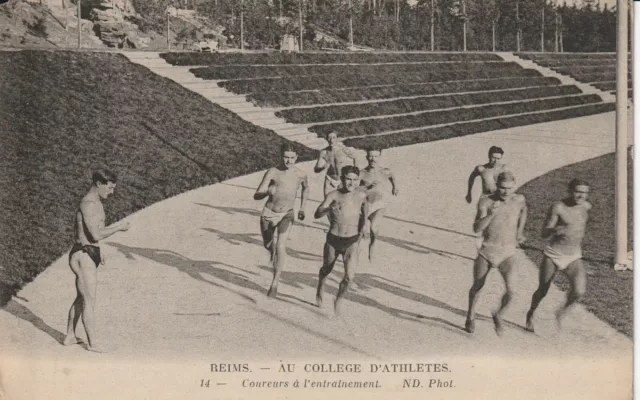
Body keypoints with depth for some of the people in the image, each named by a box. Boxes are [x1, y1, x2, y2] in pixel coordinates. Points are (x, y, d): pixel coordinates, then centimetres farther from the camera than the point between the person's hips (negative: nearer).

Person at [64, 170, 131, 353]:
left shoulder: (94, 202, 13)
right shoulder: (88, 204, -19)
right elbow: (96, 234, -26)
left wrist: (96, 251, 23)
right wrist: (118, 227, -15)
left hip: (87, 255, 10)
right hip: (84, 256, -10)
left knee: (81, 298, 19)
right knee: (89, 302, -2)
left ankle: (70, 336, 29)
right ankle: (92, 343, 7)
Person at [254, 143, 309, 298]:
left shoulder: (301, 174, -9)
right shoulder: (272, 172, -18)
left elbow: (306, 188, 16)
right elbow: (256, 196, -20)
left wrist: (302, 208, 15)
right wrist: (268, 191, -41)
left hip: (286, 215, 0)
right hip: (268, 214, 1)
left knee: (280, 246, -21)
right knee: (268, 245, 19)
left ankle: (275, 283, -15)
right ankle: (273, 252, 58)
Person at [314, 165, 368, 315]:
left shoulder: (361, 196, -6)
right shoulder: (334, 195, -15)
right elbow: (317, 214, -25)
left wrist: (362, 226, 22)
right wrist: (329, 209, -44)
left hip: (352, 242, 0)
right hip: (333, 240, 0)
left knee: (349, 276, -17)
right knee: (327, 270, 23)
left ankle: (339, 298, 14)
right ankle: (320, 290, 57)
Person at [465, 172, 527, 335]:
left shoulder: (519, 199, -5)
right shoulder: (485, 202, -14)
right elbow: (477, 228, -24)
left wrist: (520, 231, 18)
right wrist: (491, 214, -39)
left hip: (507, 253, 0)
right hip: (486, 251, 0)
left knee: (510, 290, -20)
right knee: (477, 287, 18)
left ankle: (498, 316, 10)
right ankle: (471, 316, 47)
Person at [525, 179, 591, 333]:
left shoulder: (586, 206, -1)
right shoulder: (558, 207, -16)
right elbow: (544, 234, -18)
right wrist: (554, 230, -38)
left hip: (574, 258, 3)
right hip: (553, 255, -3)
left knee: (579, 291, -21)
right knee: (542, 291, 10)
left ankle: (564, 309, 13)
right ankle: (531, 315, 43)